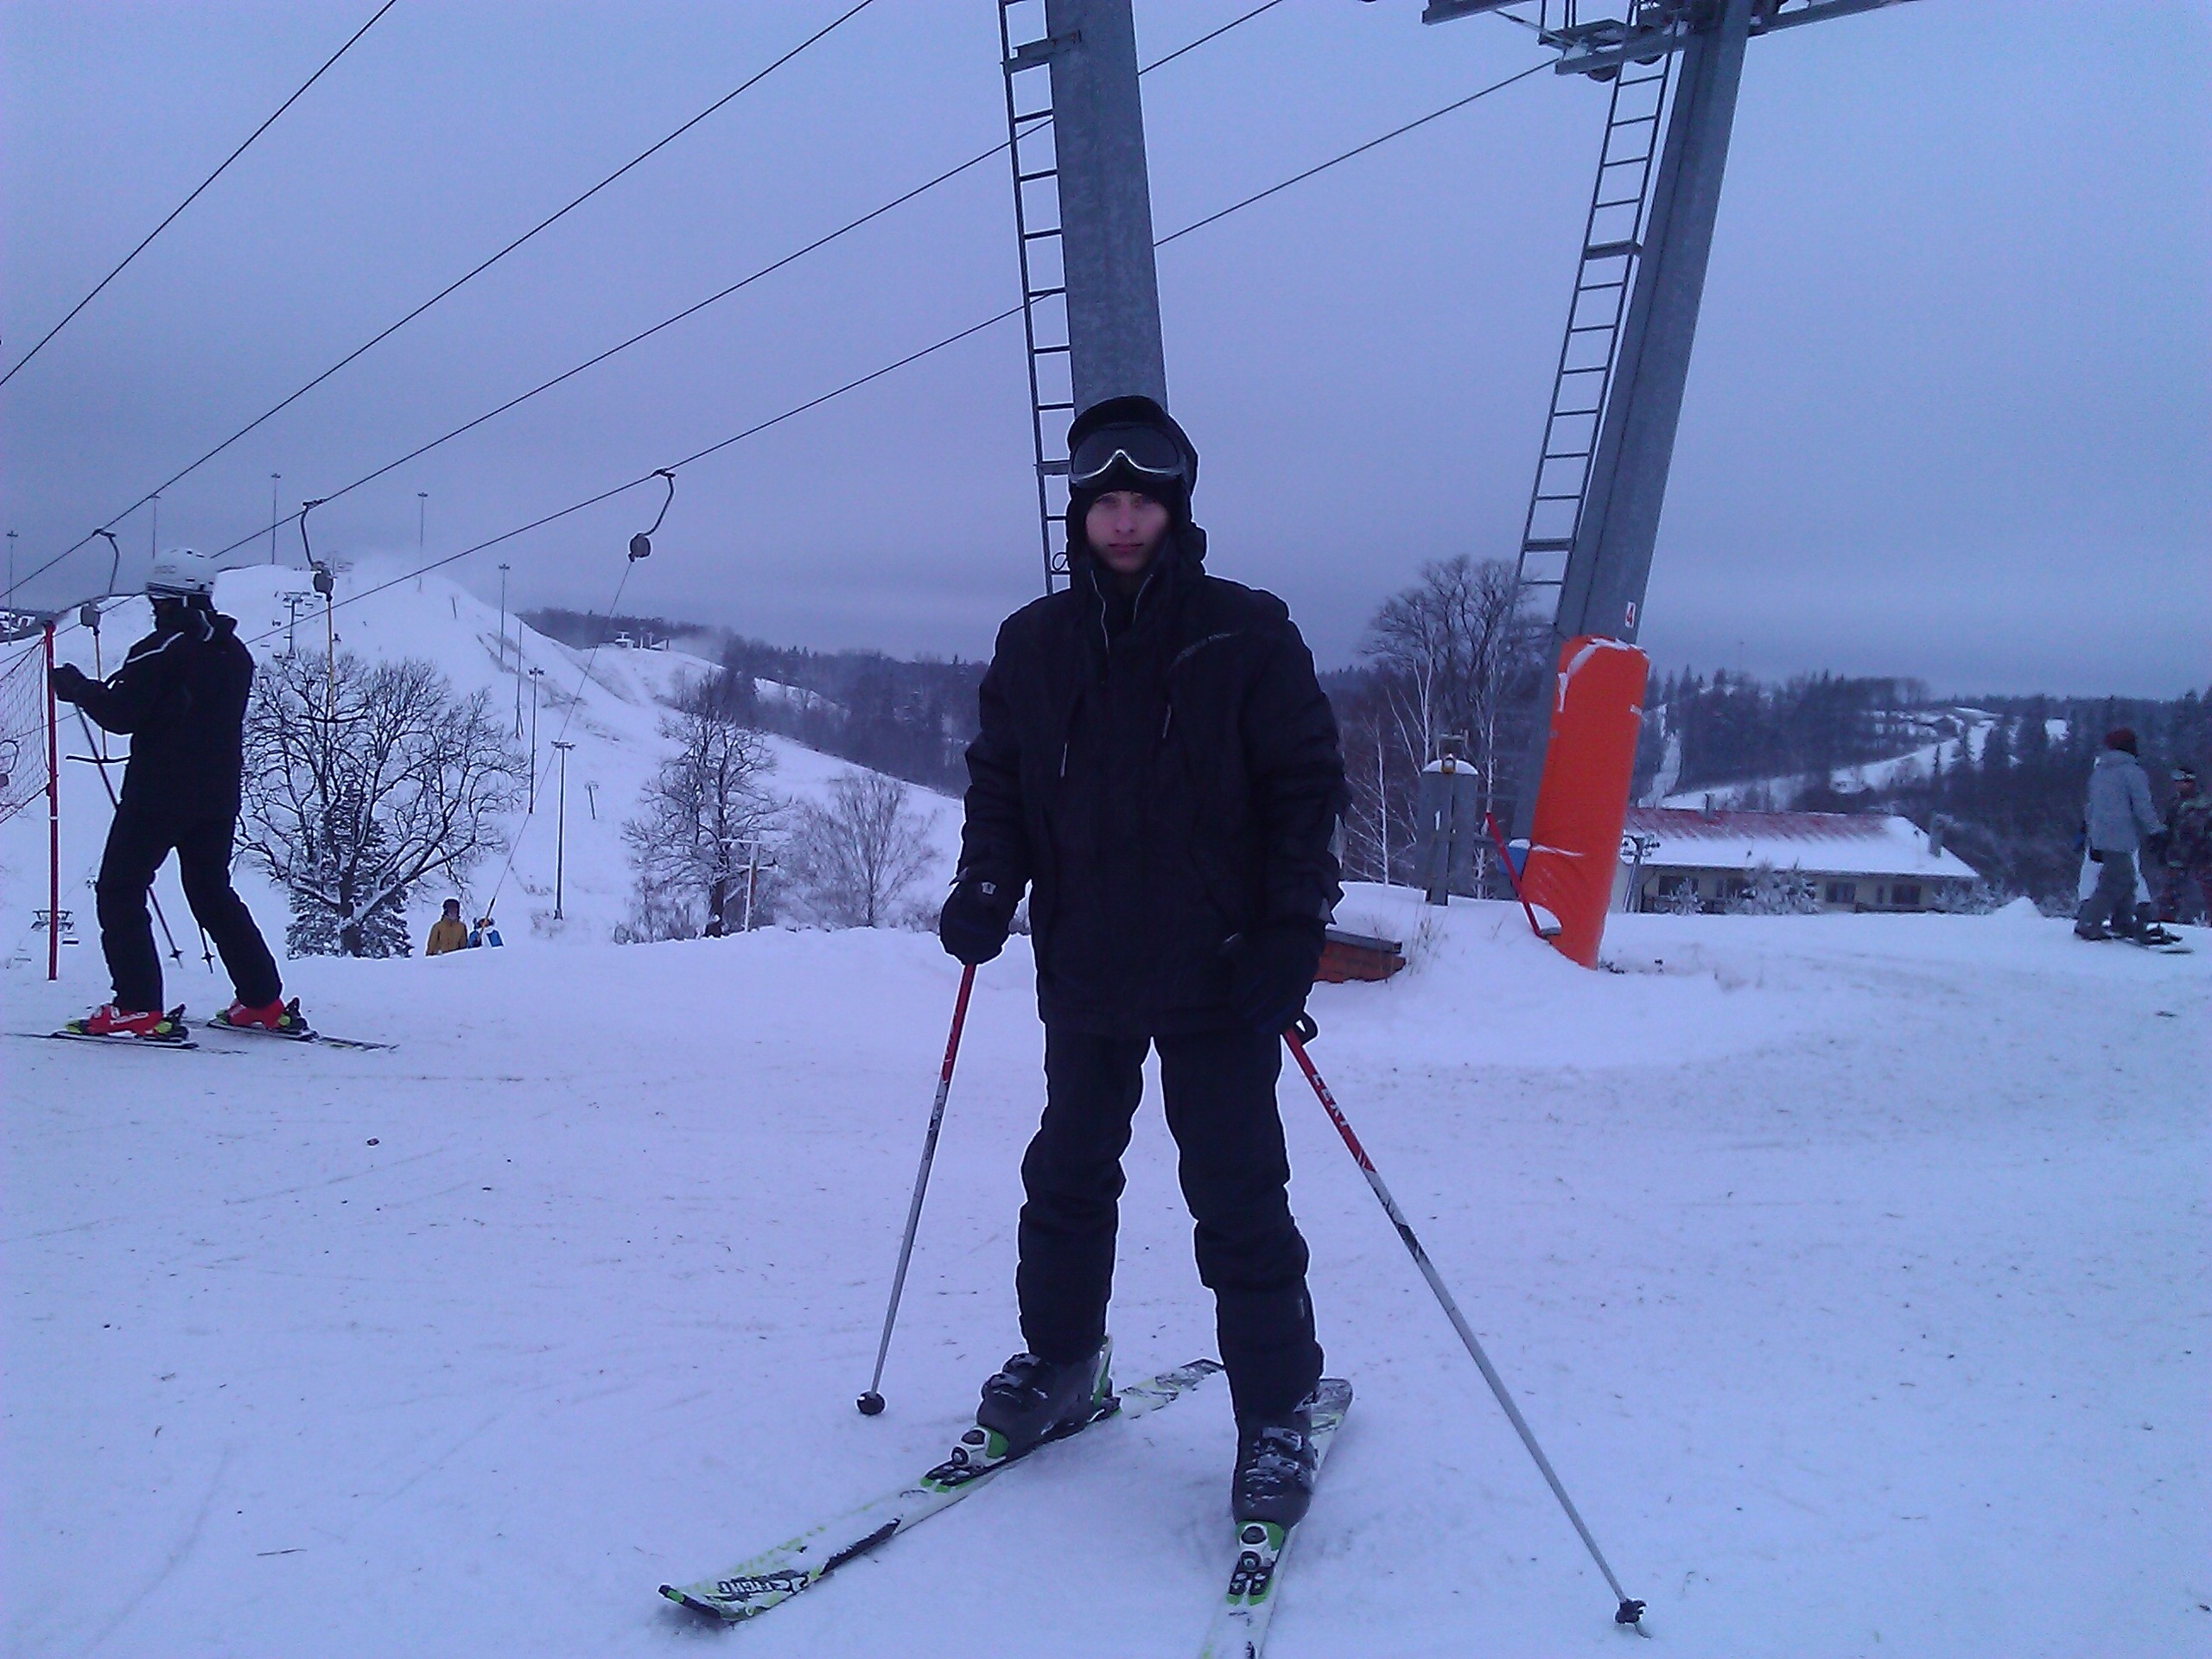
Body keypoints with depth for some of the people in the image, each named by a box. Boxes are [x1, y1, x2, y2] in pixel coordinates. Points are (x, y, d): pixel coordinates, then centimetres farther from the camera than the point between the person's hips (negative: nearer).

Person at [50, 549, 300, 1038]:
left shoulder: (162, 649, -12)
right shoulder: (235, 652, 11)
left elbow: (121, 715, -15)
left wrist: (77, 687, 2)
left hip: (159, 793, -7)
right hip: (219, 795, 7)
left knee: (119, 891, 1)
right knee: (213, 892, 17)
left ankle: (137, 1008, -8)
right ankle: (264, 1002, 13)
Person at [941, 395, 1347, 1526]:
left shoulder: (1246, 636, -5)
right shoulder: (1034, 645, 4)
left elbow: (1306, 787, -4)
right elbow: (998, 784, 11)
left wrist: (1292, 932, -13)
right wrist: (986, 887, -6)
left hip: (1217, 974, -3)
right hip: (1084, 969, 4)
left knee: (1238, 1197, 0)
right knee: (1067, 1176, 15)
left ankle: (1278, 1414, 14)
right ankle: (1061, 1365, 34)